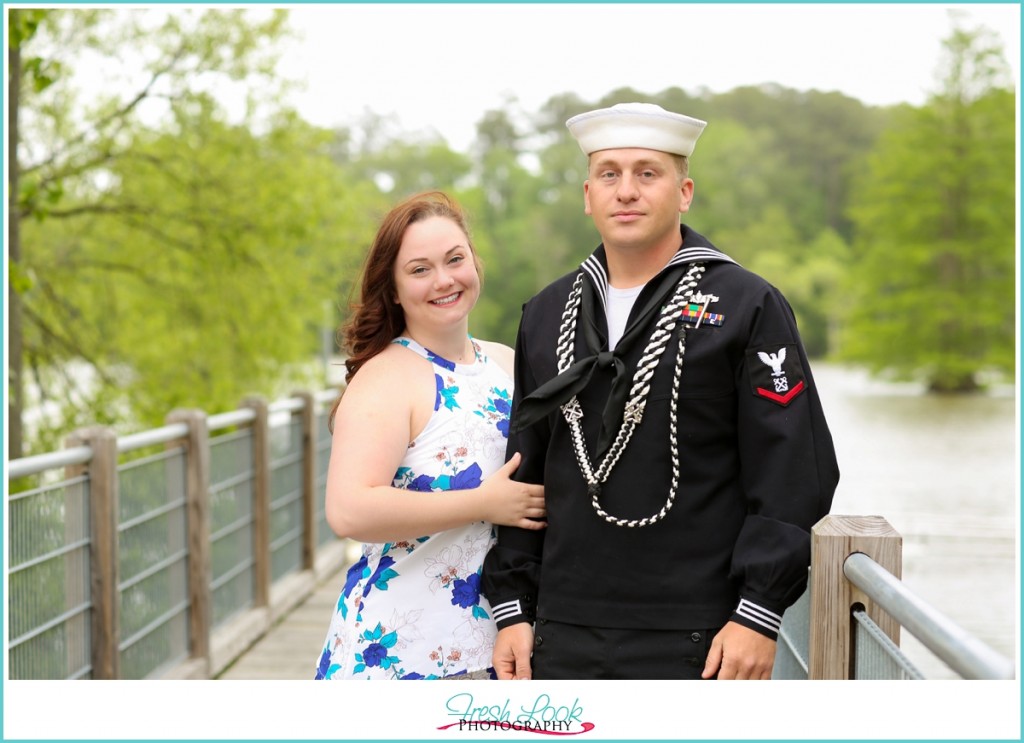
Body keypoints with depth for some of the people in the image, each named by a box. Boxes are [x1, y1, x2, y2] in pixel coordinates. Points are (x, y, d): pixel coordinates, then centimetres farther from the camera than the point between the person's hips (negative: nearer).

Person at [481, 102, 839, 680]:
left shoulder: (749, 307, -2)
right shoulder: (547, 315, 13)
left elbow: (795, 475, -6)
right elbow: (523, 476, 15)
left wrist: (758, 615, -12)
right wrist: (512, 609, 9)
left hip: (696, 645, -4)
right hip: (564, 638, 5)